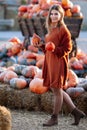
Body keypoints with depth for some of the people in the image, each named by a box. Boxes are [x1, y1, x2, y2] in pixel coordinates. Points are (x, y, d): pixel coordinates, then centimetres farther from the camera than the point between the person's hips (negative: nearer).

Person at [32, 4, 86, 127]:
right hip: (50, 63, 10)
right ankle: (76, 112, 20)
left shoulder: (63, 30, -11)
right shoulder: (51, 29, 15)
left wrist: (55, 49, -26)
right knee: (56, 89, 13)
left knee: (57, 90, 0)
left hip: (58, 63, -10)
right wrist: (41, 45, 8)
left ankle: (54, 118, 10)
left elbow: (67, 48, -13)